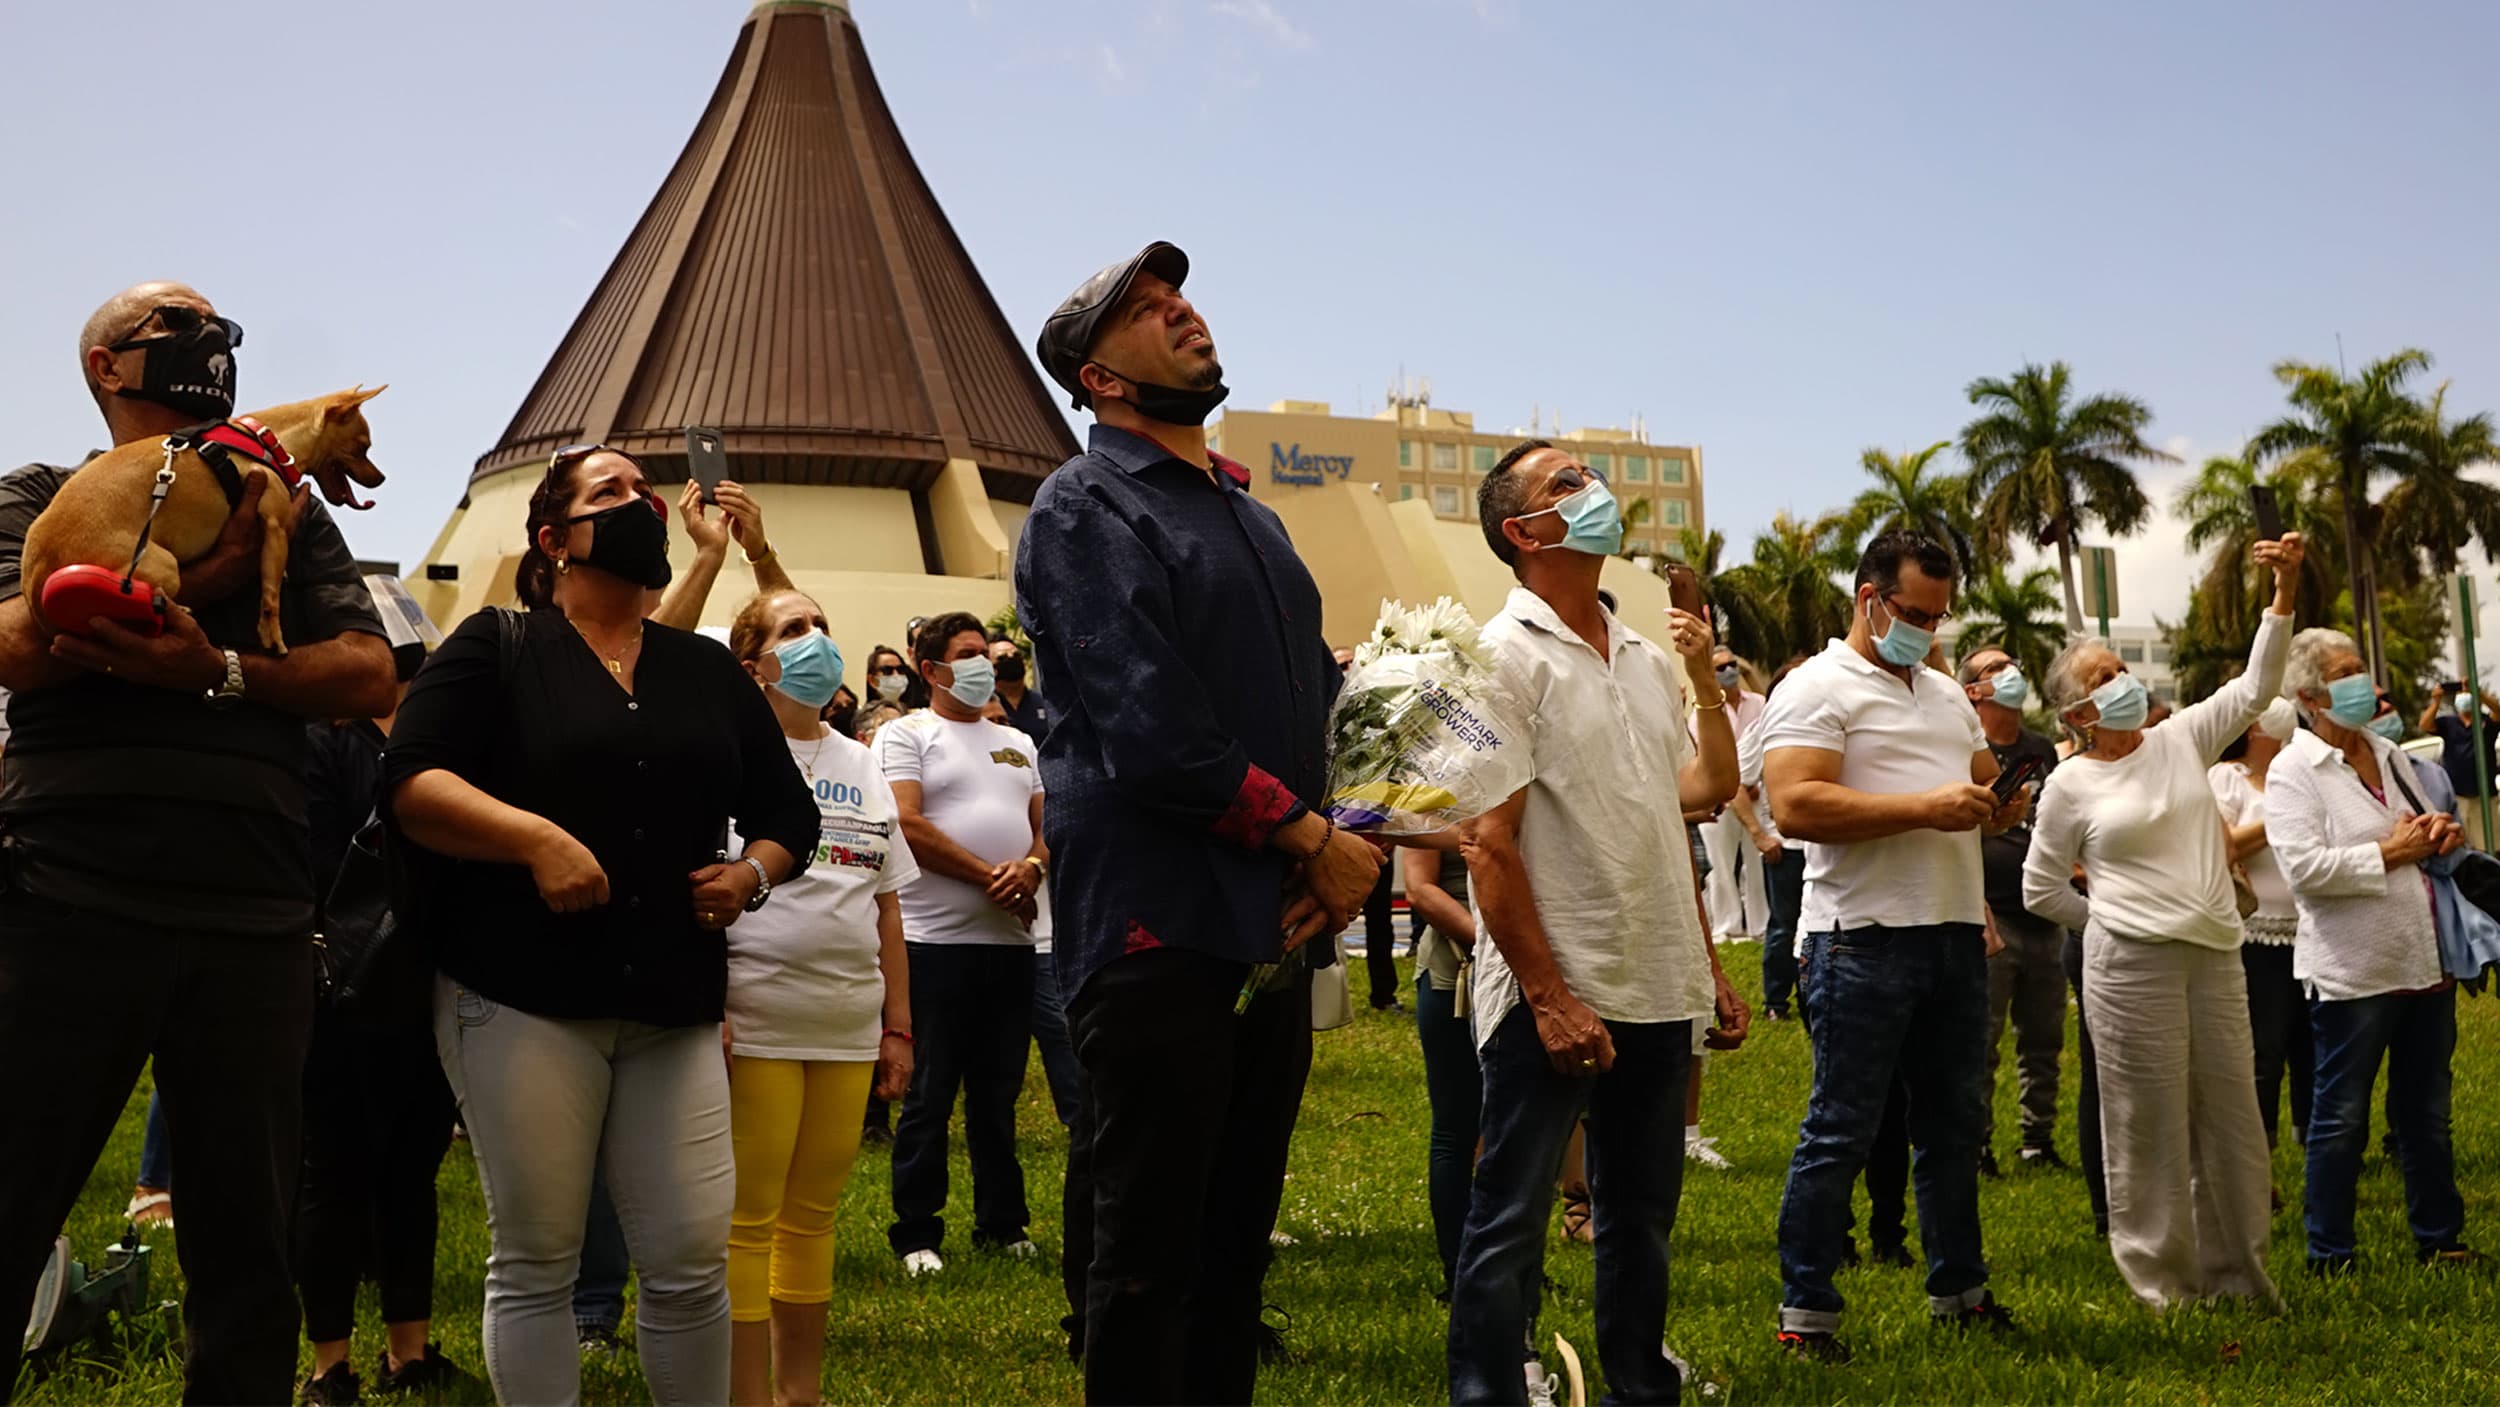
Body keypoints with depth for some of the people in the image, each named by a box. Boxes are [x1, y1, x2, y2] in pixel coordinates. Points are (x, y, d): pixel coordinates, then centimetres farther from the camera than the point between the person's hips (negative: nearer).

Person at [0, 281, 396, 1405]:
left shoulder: (288, 510, 18)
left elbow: (368, 677, 6)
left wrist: (218, 671, -10)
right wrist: (212, 563, -11)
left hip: (254, 920, 3)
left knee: (248, 1239, 7)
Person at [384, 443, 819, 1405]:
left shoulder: (709, 670, 16)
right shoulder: (497, 647, 3)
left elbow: (790, 813, 22)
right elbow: (409, 783, -9)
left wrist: (752, 872, 1)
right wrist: (535, 837, -21)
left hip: (673, 1006, 4)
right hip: (523, 998, -3)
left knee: (693, 1264, -1)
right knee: (536, 1262, 1)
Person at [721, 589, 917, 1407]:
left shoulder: (862, 766, 17)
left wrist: (898, 1024, 14)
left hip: (847, 1031, 5)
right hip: (753, 1025, -5)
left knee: (812, 1218, 10)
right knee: (748, 1222, -1)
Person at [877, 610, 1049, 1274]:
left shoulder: (1018, 744, 19)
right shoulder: (906, 735, 1)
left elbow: (1046, 825, 14)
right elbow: (909, 827, -11)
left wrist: (1032, 866, -9)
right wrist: (989, 876, -13)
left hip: (1011, 939, 5)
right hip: (937, 940, -5)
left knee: (999, 1092, 12)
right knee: (930, 1094, -1)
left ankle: (1003, 1221, 20)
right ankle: (916, 1232, 7)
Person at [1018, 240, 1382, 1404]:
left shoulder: (1248, 515, 19)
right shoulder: (1087, 510, -7)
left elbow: (1322, 699, 19)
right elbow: (1156, 739, -17)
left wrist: (1338, 850, 0)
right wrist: (1316, 840, -11)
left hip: (1272, 931, 8)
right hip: (1160, 925, -8)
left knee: (1237, 1240, 13)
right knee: (1150, 1252, -2)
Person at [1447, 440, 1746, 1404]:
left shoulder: (1646, 661, 14)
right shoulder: (1504, 658, -9)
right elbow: (1489, 845, -14)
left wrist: (1709, 969, 15)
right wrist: (1548, 994, -19)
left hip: (1658, 992, 7)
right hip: (1556, 996, -7)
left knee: (1642, 1216, 15)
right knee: (1510, 1223, -1)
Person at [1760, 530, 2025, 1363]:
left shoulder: (1947, 695, 19)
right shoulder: (1819, 688, -6)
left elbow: (1983, 786, 27)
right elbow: (1794, 806, -19)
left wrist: (1996, 810, 1)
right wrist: (1925, 809, -20)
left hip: (1955, 934, 8)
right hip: (1864, 941, -8)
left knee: (1956, 1124, 14)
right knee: (1841, 1131, -3)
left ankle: (1957, 1288, 26)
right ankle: (1804, 1309, 4)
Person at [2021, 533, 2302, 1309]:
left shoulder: (2182, 740, 9)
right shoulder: (2070, 785, -1)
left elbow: (2254, 689, 2)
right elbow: (2041, 888, 6)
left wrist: (2284, 595, -6)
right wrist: (2113, 921, 8)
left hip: (2216, 955, 4)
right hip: (2131, 964, -4)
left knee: (2233, 1115, 8)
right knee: (2150, 1125, -1)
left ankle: (2236, 1274, 20)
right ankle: (2162, 1284, 10)